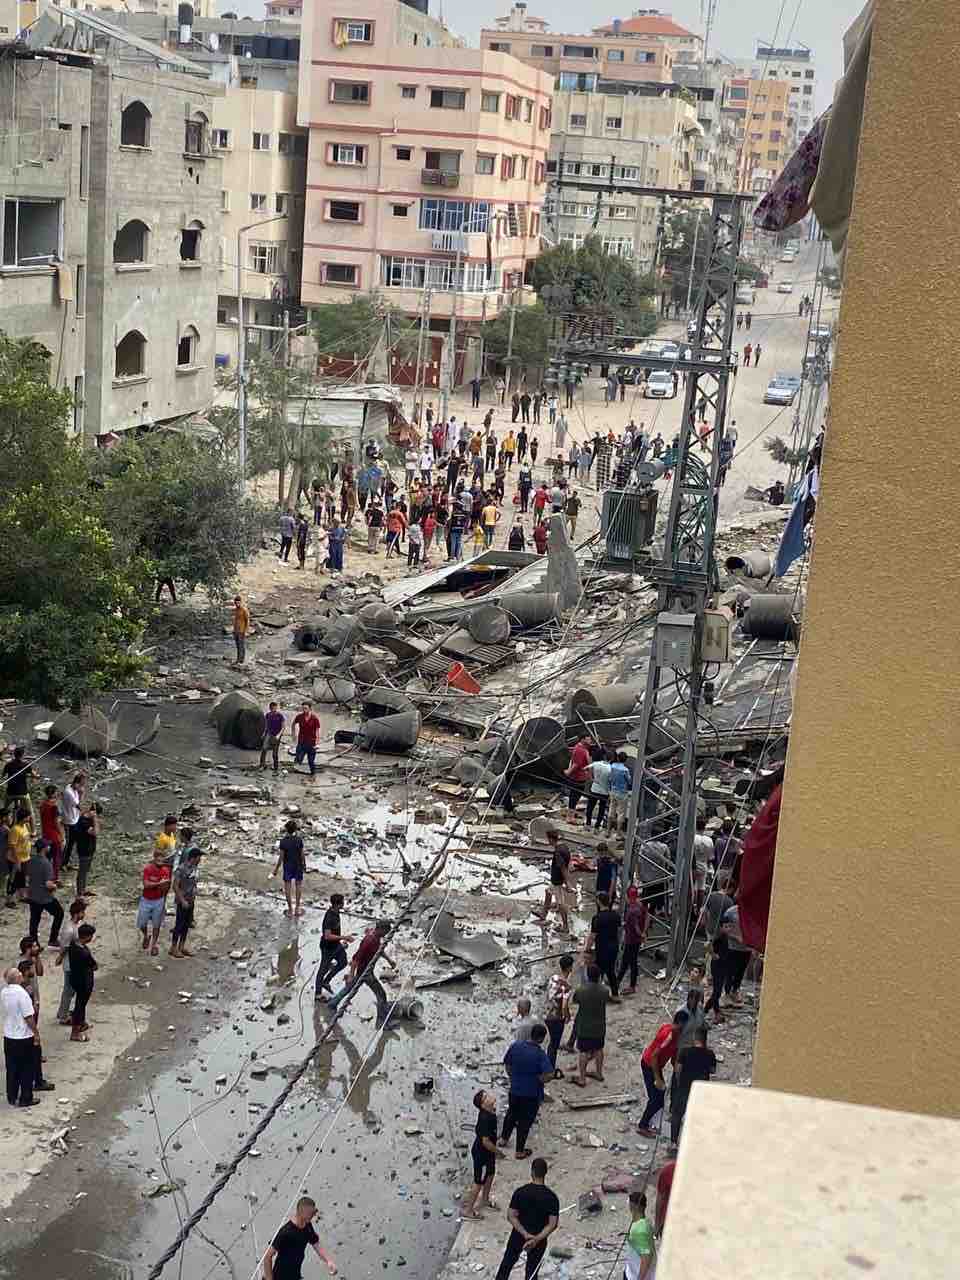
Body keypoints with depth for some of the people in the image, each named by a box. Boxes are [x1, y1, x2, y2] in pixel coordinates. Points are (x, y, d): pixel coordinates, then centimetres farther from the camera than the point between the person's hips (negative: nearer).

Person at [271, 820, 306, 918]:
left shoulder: (283, 841, -19)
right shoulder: (299, 840, -17)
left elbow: (281, 856, -14)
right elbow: (302, 854, -9)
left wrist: (276, 868, -2)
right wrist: (304, 864, 7)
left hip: (287, 866, -1)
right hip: (298, 865, 1)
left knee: (288, 887, 12)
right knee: (298, 885, 17)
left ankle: (290, 909, 18)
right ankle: (297, 908, 24)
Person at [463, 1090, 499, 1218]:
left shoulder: (489, 1112, -8)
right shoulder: (486, 1118, -36)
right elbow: (486, 1142, -31)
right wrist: (497, 1151, -17)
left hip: (487, 1151, 9)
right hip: (481, 1154, -9)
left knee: (490, 1174, 27)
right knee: (479, 1182, 7)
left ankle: (485, 1199, 50)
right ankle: (468, 1210, 23)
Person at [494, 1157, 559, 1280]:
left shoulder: (520, 1192, -16)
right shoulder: (551, 1197, -17)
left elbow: (511, 1216, -16)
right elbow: (552, 1224, -20)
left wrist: (525, 1234, -19)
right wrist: (537, 1239, -23)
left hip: (518, 1235, 0)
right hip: (539, 1239, 0)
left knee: (507, 1262, 24)